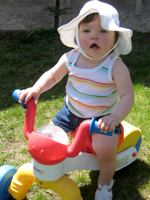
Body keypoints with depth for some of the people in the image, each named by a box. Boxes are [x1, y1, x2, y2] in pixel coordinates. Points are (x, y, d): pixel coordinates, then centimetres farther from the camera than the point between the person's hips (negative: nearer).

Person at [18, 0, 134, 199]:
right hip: (72, 111, 4)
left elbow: (127, 96, -26)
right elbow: (52, 75, 2)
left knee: (105, 149, -22)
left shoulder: (116, 66, -23)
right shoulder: (70, 58, -12)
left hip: (103, 117, -4)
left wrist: (115, 118, -42)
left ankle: (105, 182, 11)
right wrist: (36, 89, -15)